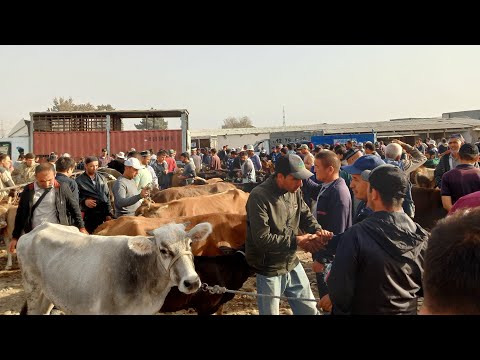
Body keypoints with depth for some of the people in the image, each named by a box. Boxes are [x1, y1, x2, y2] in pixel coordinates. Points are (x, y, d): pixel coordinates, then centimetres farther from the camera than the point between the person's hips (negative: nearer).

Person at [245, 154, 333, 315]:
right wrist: (296, 240, -24)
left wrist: (318, 230, -15)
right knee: (271, 312, 13)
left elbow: (305, 215, 8)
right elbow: (262, 239, -28)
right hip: (269, 270, -6)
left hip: (292, 264, 6)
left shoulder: (295, 191, -4)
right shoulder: (259, 197, -25)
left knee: (310, 310, 19)